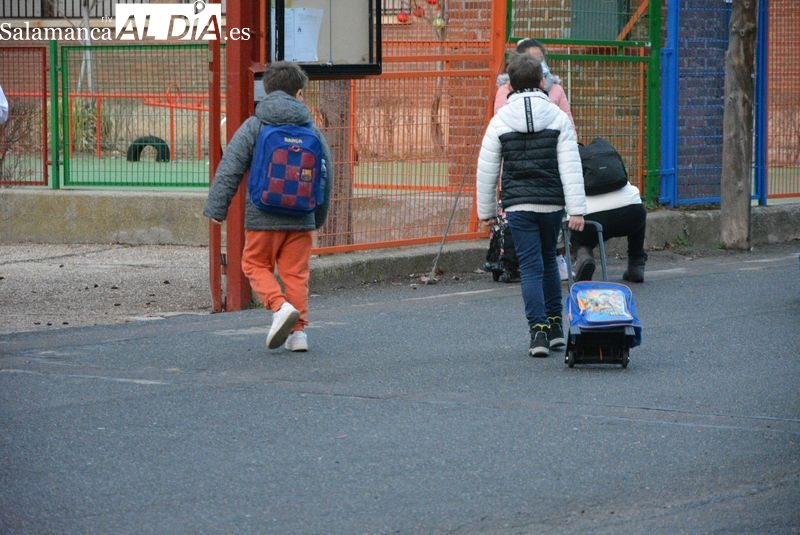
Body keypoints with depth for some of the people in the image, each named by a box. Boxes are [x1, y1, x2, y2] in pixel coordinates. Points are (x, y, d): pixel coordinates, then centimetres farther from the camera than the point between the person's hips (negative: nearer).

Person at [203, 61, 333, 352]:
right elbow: (325, 175, 14)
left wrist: (217, 208, -5)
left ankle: (280, 306, -12)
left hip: (263, 217, -3)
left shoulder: (254, 126, -3)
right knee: (296, 272, 9)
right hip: (301, 219, 3)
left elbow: (230, 169, -9)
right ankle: (298, 330, 7)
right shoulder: (311, 129, 6)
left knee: (256, 265, 11)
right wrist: (319, 216, 27)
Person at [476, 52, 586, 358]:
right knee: (548, 259, 20)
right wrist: (576, 209, -7)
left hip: (518, 205, -1)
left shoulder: (500, 121, -1)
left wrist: (486, 210, 12)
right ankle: (555, 326, 22)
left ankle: (539, 331, -10)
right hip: (552, 203, 2)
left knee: (530, 267, 0)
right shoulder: (558, 117, -1)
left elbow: (486, 170, 2)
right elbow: (571, 167, -6)